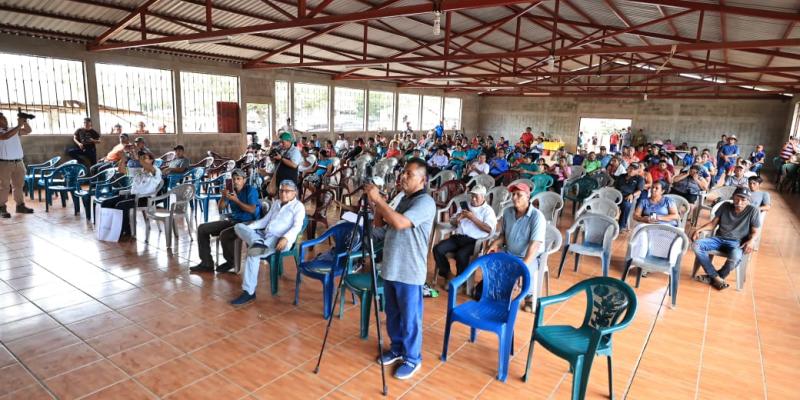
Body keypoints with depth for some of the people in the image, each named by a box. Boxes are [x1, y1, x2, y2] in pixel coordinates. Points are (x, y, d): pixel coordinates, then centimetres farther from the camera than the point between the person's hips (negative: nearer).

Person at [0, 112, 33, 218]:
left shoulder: (14, 130, 13)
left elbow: (28, 130, 15)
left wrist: (25, 122, -5)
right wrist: (19, 125, -25)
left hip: (19, 162, 6)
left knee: (18, 185, 12)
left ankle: (20, 206, 20)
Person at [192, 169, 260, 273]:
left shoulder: (251, 190, -8)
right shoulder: (231, 190, 9)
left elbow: (252, 210, -20)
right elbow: (220, 207, 8)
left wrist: (236, 201, -23)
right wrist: (224, 197, -11)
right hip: (232, 221, 8)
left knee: (224, 234, -34)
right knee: (202, 228, 3)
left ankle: (231, 262, -7)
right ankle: (207, 263, 3)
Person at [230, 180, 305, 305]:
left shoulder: (298, 206, 1)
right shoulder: (276, 203, 24)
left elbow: (297, 227, -13)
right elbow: (265, 220, 25)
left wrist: (285, 238, -32)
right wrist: (248, 227, 9)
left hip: (278, 240, -8)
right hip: (264, 235, 8)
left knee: (252, 254, -31)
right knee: (239, 226, -9)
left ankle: (249, 292, -26)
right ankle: (257, 243, -36)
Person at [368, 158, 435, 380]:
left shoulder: (425, 202, -17)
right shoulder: (404, 199, 12)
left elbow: (400, 223, -31)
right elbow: (380, 224, 14)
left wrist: (379, 199, -24)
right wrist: (375, 203, -3)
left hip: (409, 272, -8)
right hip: (391, 267, 8)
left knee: (410, 318, 6)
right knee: (392, 314, 20)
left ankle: (412, 358, 23)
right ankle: (397, 348, 38)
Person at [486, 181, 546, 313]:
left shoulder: (537, 216, -20)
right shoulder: (507, 212, -1)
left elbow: (534, 245, -25)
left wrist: (523, 265, -35)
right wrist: (495, 243, -10)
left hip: (530, 256, -5)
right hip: (508, 252, 5)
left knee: (527, 270, -33)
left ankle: (529, 296, -2)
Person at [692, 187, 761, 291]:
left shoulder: (753, 211, -1)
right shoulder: (725, 206, 7)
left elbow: (754, 231, 3)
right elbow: (713, 223, 10)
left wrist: (751, 241, -19)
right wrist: (699, 230, -7)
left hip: (736, 243, -3)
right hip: (719, 239, 4)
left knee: (735, 257, -40)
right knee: (696, 245, -26)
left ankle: (712, 277, -12)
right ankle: (717, 278, -20)